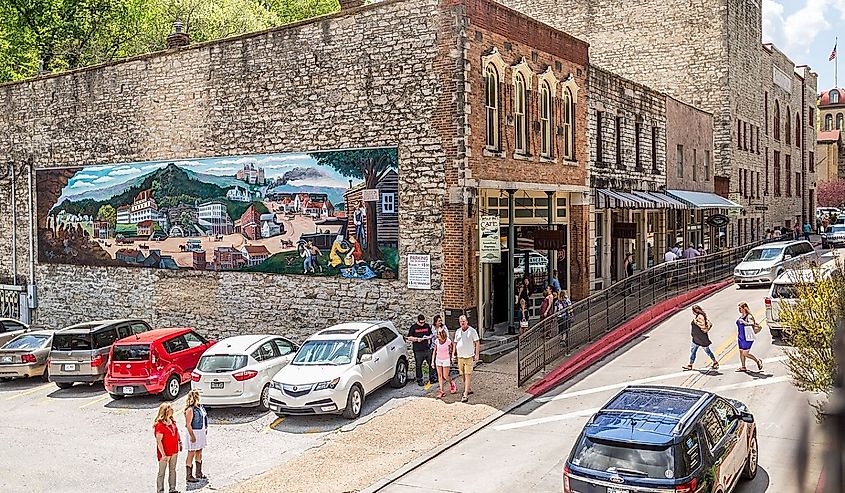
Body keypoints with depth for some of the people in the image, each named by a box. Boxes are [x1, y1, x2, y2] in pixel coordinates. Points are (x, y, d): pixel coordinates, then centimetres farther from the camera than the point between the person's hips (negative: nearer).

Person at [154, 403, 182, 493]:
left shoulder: (172, 422, 4)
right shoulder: (159, 425, -21)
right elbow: (158, 441, -21)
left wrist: (179, 443, 12)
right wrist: (163, 454, -21)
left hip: (174, 452, 8)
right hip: (165, 453, -8)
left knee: (173, 470, 17)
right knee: (162, 473, 6)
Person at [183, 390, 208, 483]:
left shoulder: (200, 406, 7)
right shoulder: (190, 409, -19)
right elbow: (188, 424, -20)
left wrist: (206, 429, 17)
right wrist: (192, 436, -21)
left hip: (202, 431, 9)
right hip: (193, 432, -9)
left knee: (199, 452, 18)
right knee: (191, 454, 0)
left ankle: (198, 473, 31)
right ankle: (189, 476, 8)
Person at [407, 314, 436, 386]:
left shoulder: (427, 326, 11)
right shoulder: (413, 327, 0)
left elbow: (431, 334, 21)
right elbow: (409, 338, -1)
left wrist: (430, 336, -2)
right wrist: (417, 339, -14)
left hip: (427, 349, 3)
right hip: (418, 350, -3)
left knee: (431, 364, 3)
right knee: (418, 366, 3)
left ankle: (432, 378, 14)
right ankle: (419, 380, 12)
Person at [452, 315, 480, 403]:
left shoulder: (472, 331, -5)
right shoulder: (458, 331, 10)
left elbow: (477, 343, -4)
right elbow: (455, 343, 18)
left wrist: (477, 354, -9)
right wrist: (453, 353, 10)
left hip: (469, 357, -5)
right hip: (460, 357, 6)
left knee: (468, 375, -9)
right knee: (464, 375, 13)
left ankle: (465, 394, -12)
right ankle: (469, 389, 29)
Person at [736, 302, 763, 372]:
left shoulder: (748, 317, -17)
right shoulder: (741, 316, 8)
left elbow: (752, 324, -33)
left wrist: (744, 322, -46)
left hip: (747, 338, -9)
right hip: (740, 337, 9)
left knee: (745, 353, -6)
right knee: (741, 352, 11)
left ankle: (758, 361, 14)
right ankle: (743, 367, 21)